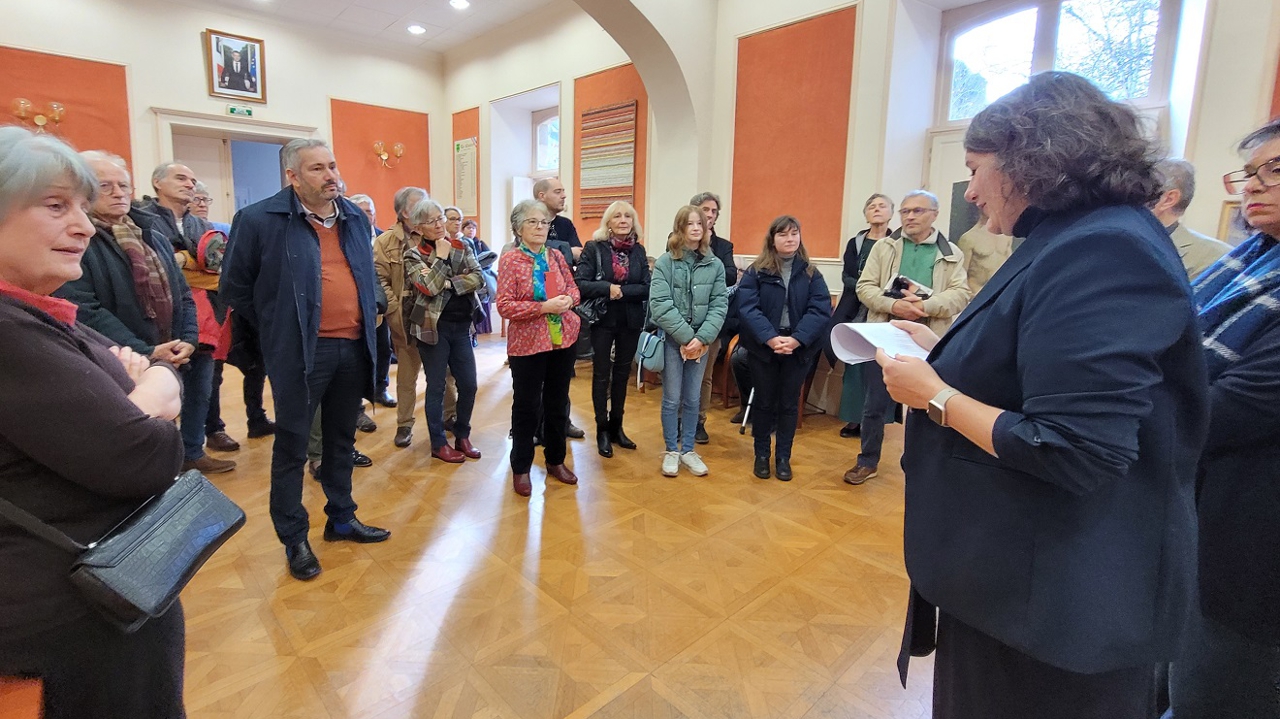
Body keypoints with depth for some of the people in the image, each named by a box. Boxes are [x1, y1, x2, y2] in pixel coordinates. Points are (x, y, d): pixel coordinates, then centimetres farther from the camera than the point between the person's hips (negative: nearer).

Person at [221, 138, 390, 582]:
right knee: (291, 447, 7)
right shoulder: (259, 220, -7)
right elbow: (235, 286, 1)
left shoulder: (355, 218, 9)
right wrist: (276, 328, 3)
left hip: (353, 348, 5)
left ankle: (341, 519, 33)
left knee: (342, 441, 17)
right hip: (300, 353, -5)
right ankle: (294, 539, 21)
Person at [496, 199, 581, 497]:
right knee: (526, 406, 5)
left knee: (557, 403, 15)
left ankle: (556, 460, 31)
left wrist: (569, 300, -10)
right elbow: (504, 305, -14)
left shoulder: (557, 257, 6)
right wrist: (544, 307, -23)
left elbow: (573, 288, 14)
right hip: (527, 343, -5)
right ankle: (521, 468, 21)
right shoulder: (510, 261, -8)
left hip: (562, 339, 5)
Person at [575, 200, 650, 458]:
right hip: (603, 320, -3)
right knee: (601, 375, 5)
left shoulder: (638, 250, 4)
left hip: (631, 322, 4)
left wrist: (621, 291, -16)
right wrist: (608, 288, -26)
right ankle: (602, 430, 17)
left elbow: (647, 288, -4)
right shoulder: (593, 248, -6)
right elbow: (580, 284, -15)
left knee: (622, 374, 13)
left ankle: (616, 427, 26)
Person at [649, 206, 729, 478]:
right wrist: (686, 336, -17)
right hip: (672, 339, -2)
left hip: (701, 341, 3)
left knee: (692, 399, 12)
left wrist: (702, 338, -15)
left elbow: (720, 305, -2)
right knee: (671, 399, 6)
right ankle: (671, 450, 22)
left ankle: (688, 450, 26)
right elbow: (659, 305, -12)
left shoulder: (715, 265, 2)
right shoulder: (665, 262, -5)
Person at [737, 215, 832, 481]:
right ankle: (761, 454, 25)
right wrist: (770, 338, -26)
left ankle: (783, 457, 24)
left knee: (789, 403, 10)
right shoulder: (755, 272, -1)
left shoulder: (811, 274, 4)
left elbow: (821, 310, -8)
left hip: (799, 349, 1)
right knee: (764, 401, 9)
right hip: (763, 347, -1)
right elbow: (748, 308, -13)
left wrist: (797, 339, -23)